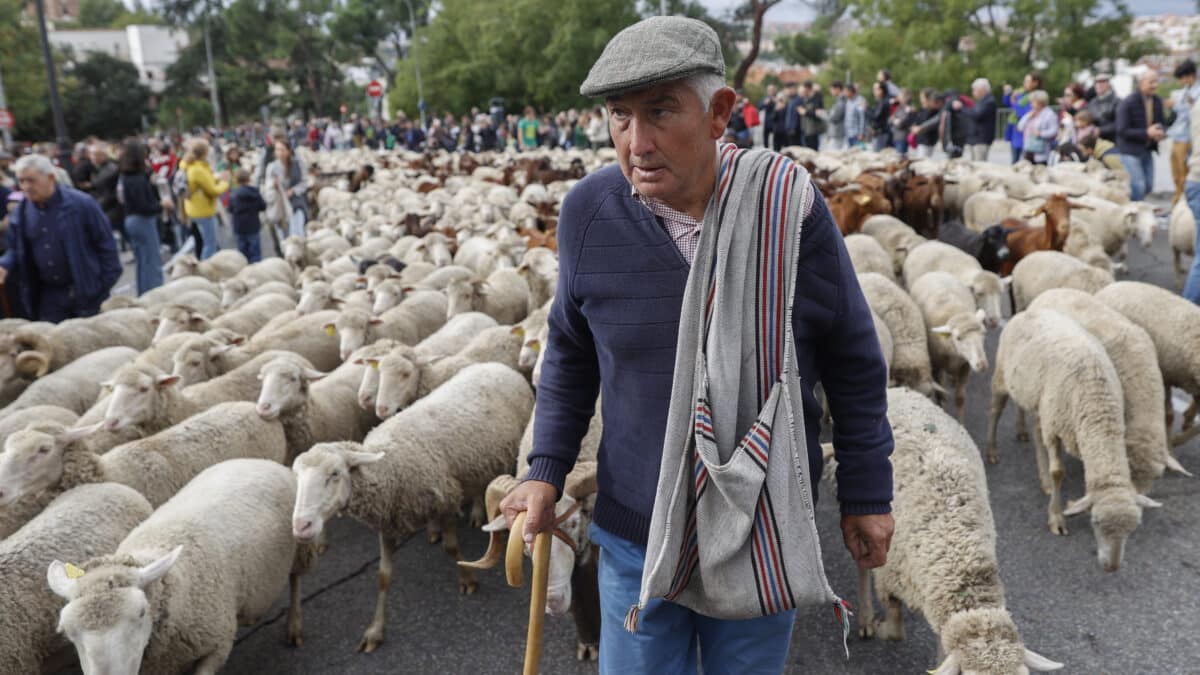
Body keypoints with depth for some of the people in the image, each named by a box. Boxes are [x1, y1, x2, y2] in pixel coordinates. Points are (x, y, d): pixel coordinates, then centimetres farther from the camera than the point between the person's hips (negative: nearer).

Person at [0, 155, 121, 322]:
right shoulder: (21, 213, 3)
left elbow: (105, 244, -7)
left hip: (87, 292, -4)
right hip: (49, 297, 4)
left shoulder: (81, 203, -12)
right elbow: (16, 250, 16)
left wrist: (107, 284, -9)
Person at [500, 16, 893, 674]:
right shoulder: (589, 210, -11)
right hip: (634, 535, 1)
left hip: (763, 540, 0)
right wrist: (546, 470, -1)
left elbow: (853, 362, -4)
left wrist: (866, 496, 2)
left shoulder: (789, 206, -16)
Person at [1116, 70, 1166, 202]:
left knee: (1148, 186, 8)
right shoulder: (1127, 103, -16)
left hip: (1147, 150, 7)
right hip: (1130, 150, -7)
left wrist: (1161, 132, -10)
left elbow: (1162, 122, 15)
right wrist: (1146, 133, -25)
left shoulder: (1157, 101, 5)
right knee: (1138, 185, -12)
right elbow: (1122, 131, -18)